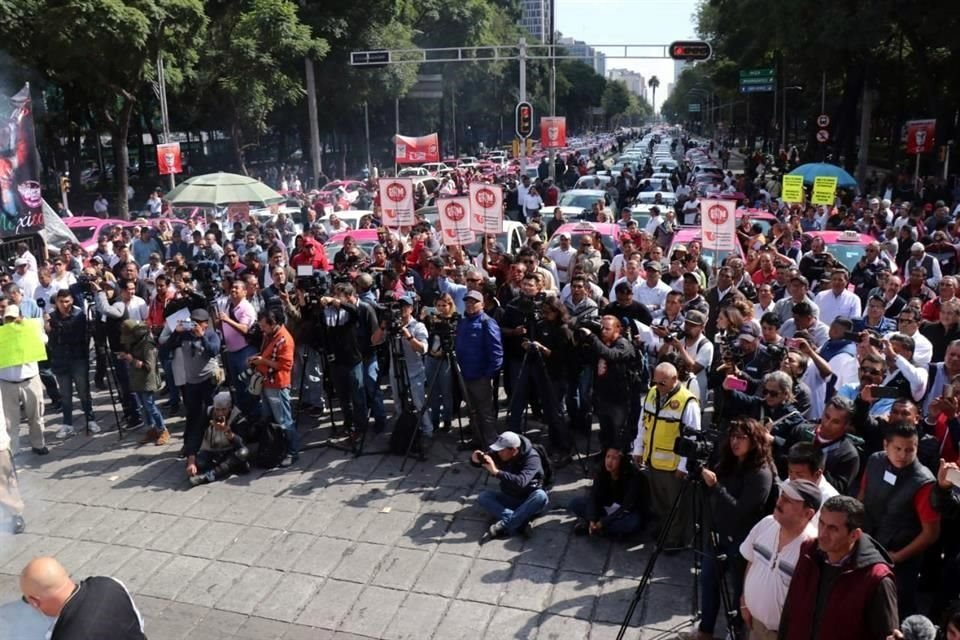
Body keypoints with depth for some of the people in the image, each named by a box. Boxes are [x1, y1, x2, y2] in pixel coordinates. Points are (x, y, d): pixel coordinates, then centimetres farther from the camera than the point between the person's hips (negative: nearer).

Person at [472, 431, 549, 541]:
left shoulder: (532, 457, -23)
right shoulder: (500, 454, -8)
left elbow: (520, 482, -38)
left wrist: (496, 472, -41)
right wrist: (475, 459, -24)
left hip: (529, 502, -4)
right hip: (509, 499, 4)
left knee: (541, 496, -36)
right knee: (483, 496, -19)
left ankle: (503, 526, -38)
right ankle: (520, 523, -33)